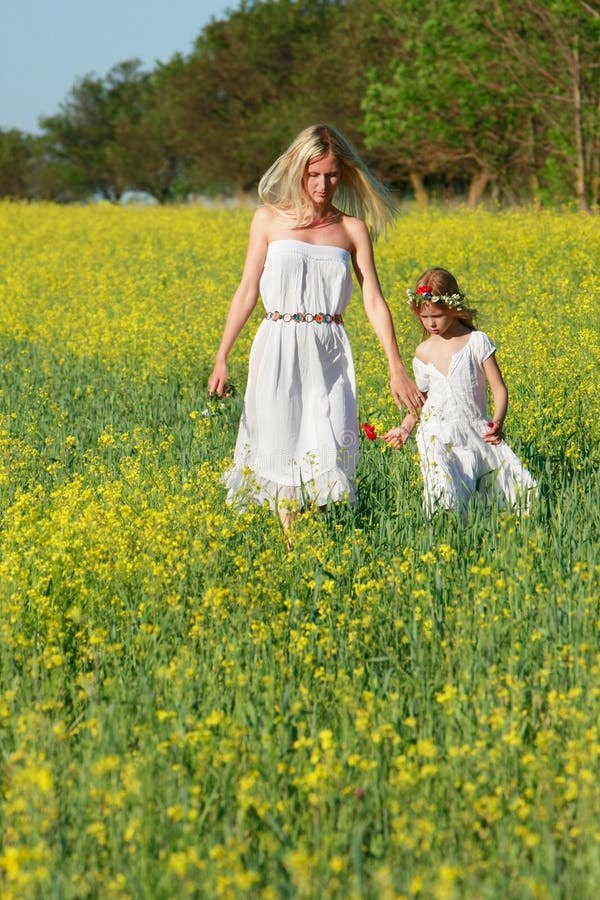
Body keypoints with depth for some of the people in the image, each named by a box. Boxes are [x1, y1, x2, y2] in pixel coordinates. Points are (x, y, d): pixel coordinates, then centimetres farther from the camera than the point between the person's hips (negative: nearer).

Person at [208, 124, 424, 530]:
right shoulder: (269, 219, 2)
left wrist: (397, 368, -7)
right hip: (279, 351, -1)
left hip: (329, 354, 1)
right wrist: (221, 358, 1)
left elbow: (374, 301, 1)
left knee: (328, 447, -6)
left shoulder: (352, 229, 4)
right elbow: (247, 291, 5)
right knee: (284, 444, -2)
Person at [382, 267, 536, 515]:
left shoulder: (478, 342, 1)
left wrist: (497, 422, -18)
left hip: (477, 433, 0)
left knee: (520, 485, -11)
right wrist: (405, 427, 3)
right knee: (445, 499, -25)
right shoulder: (424, 352, 8)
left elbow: (499, 389, 0)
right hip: (439, 438, 0)